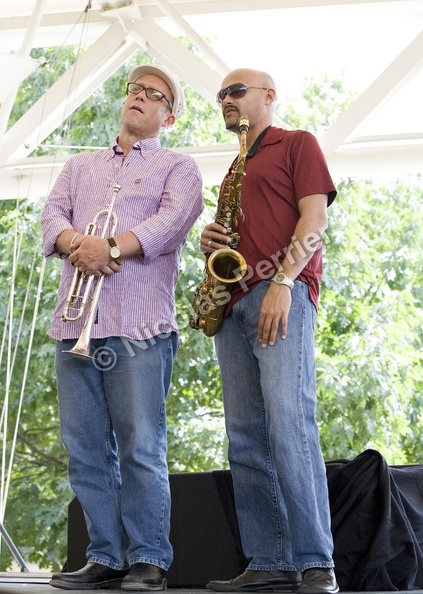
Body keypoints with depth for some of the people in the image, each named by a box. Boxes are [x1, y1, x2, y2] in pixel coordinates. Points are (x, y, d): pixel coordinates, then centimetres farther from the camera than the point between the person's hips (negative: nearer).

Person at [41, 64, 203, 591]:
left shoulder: (177, 168, 13)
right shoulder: (79, 167, 26)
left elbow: (170, 222, -5)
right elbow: (51, 217, 11)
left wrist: (112, 246, -19)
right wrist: (78, 243, -11)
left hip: (139, 327, -4)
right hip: (75, 325, 5)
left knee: (141, 449, -8)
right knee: (85, 450, 2)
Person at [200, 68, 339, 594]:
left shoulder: (297, 144, 8)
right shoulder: (235, 169, 30)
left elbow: (315, 217, -4)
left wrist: (283, 281, -17)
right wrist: (212, 241, 9)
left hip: (282, 293, -8)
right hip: (234, 303, 8)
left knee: (288, 422, -20)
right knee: (246, 437, 0)